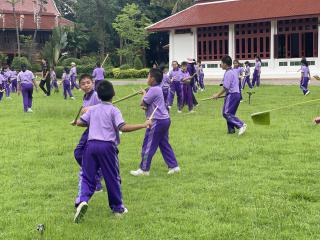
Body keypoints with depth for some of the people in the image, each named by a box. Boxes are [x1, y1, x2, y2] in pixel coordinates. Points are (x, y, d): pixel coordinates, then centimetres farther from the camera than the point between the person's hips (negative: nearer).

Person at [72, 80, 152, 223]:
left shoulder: (93, 109, 13)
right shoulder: (114, 110, -2)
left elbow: (80, 122, 12)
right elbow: (123, 127, -15)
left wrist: (75, 123, 36)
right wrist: (143, 125, -13)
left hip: (91, 145, 4)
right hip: (107, 146, -3)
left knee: (88, 177, 7)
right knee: (113, 178, 10)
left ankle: (83, 200, -19)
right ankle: (118, 208, 21)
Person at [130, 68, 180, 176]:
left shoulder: (153, 90, -17)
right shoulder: (158, 89, 14)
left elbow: (142, 103, -14)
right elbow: (145, 104, 18)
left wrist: (144, 94, 3)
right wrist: (145, 106, -4)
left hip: (157, 121, -10)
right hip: (164, 119, 10)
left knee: (148, 145, -2)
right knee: (164, 144, 14)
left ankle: (144, 169, 5)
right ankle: (174, 166, 15)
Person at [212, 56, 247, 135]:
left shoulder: (228, 73, -15)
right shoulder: (234, 72, 17)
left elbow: (225, 87, -19)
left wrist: (217, 95, -10)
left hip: (231, 95, -10)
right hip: (237, 94, 10)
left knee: (226, 113, -10)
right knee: (230, 113, 14)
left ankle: (241, 125, -19)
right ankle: (231, 129, 14)